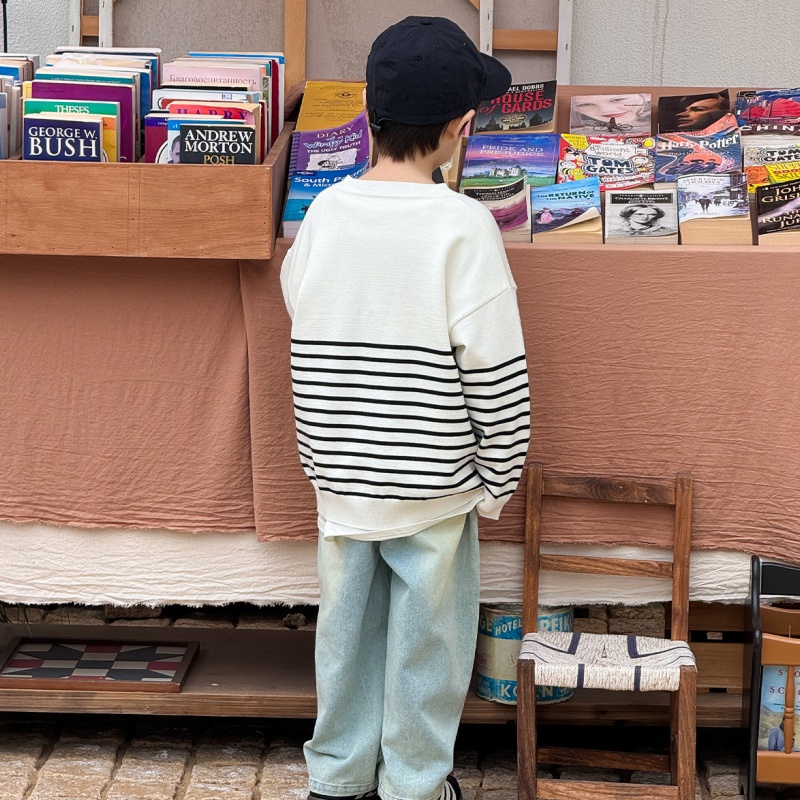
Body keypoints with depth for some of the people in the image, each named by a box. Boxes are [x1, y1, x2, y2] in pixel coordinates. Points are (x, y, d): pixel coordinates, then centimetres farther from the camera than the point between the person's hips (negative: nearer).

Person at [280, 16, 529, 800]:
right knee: (426, 637, 12)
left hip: (339, 477, 4)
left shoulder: (323, 213, -6)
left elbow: (304, 331, 4)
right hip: (435, 485, -4)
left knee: (346, 626, 17)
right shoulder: (463, 227, -18)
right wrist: (498, 479, -3)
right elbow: (496, 374, -15)